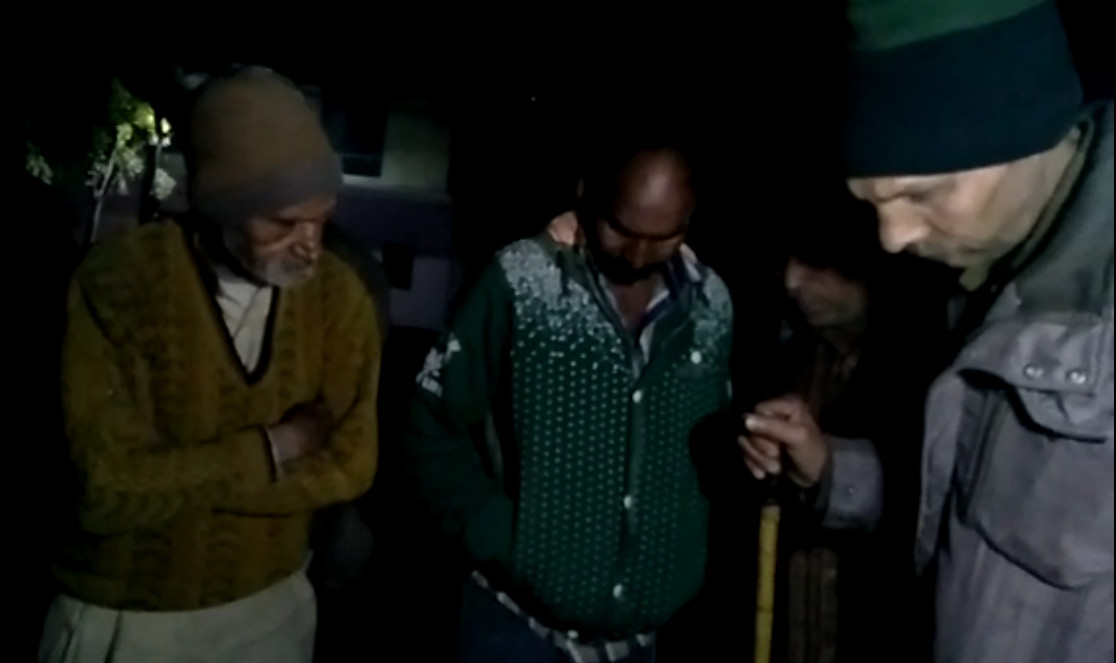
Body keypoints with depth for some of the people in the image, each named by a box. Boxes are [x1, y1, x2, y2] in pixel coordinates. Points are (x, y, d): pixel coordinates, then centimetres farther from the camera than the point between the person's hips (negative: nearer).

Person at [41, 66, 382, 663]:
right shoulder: (115, 286, -19)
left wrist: (176, 477, -18)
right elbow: (106, 487, -22)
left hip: (273, 604, 3)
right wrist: (270, 449, -17)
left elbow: (348, 464, -12)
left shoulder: (340, 295, -9)